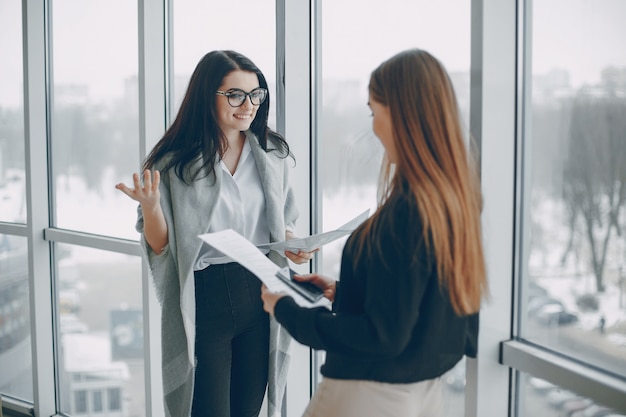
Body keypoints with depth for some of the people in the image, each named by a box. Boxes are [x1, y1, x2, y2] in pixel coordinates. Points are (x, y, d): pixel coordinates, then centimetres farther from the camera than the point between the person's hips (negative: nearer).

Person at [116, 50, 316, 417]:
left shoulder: (273, 154, 4)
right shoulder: (174, 162, -7)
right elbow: (159, 246, -3)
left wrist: (293, 243, -8)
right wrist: (150, 205, -22)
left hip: (259, 295, 4)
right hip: (202, 300, -4)